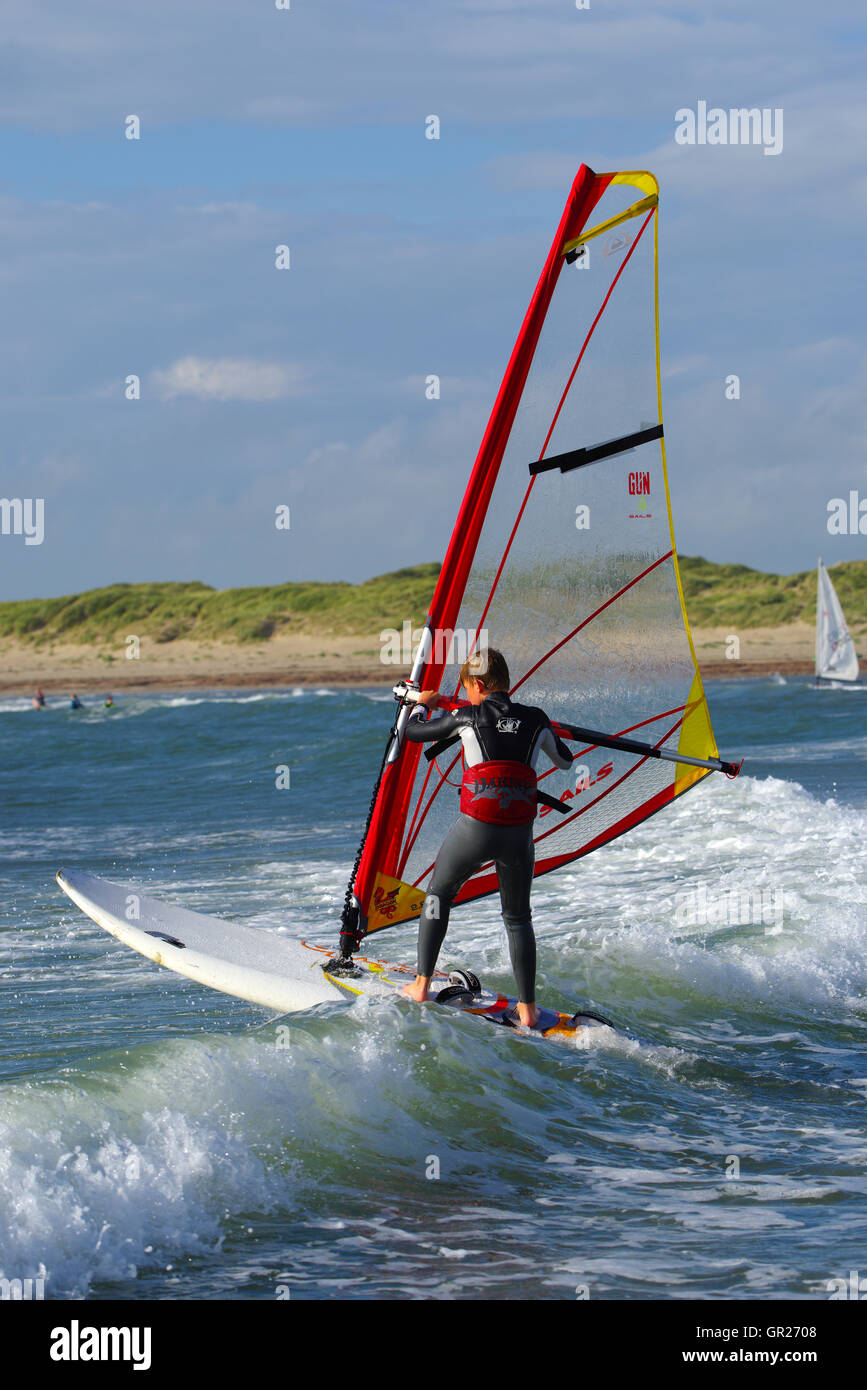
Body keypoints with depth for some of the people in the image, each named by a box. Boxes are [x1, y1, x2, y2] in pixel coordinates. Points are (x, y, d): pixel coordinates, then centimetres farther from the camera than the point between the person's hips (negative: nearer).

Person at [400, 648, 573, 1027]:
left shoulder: (468, 717, -2)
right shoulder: (536, 719, 5)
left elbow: (413, 732, 13)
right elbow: (565, 761, 24)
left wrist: (422, 704, 34)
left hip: (474, 831, -2)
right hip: (519, 837, 2)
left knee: (439, 893, 23)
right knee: (518, 917, 20)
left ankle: (421, 985, 20)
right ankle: (527, 1008, 15)